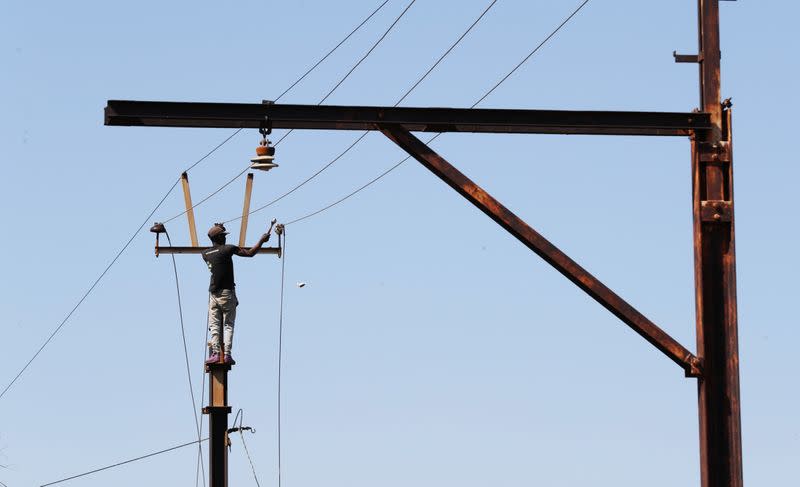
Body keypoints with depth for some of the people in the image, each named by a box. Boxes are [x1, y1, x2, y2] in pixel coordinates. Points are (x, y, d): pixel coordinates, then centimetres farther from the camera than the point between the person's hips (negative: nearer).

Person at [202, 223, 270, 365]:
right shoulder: (227, 249, -7)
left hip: (213, 293, 3)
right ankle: (227, 354, -11)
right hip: (227, 292, -3)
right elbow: (250, 253, -4)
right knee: (228, 325, 0)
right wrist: (262, 241, 8)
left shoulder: (205, 254, 7)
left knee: (214, 325, 3)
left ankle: (215, 353, -10)